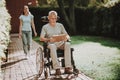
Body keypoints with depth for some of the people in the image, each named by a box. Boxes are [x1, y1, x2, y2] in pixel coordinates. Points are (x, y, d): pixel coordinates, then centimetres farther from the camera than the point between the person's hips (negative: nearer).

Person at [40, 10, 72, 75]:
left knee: (67, 44, -32)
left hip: (61, 43, 2)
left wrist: (66, 37, -13)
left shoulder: (60, 25, 17)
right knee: (52, 46, -39)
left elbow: (67, 36, 13)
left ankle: (67, 67, -36)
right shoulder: (45, 27, 11)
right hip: (51, 44, -2)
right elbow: (41, 38, 0)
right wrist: (49, 39, -21)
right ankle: (57, 68, -42)